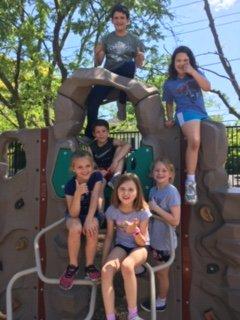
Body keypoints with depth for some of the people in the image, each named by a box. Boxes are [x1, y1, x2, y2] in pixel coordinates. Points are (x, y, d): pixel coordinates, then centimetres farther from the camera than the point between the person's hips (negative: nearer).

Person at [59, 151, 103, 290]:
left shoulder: (97, 176, -17)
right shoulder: (70, 185, -20)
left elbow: (95, 198, -25)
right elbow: (74, 214, -24)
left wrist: (89, 220, -38)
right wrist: (78, 193, -39)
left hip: (92, 213, 1)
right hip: (74, 215, 0)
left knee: (92, 229, -32)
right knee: (76, 228, -34)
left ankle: (90, 265, -10)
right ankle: (73, 265, -13)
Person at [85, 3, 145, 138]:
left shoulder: (134, 40, 8)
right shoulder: (106, 39, 11)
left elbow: (139, 64, 6)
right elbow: (98, 63, 9)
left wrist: (140, 58, -17)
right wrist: (97, 54, -13)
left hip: (125, 76, -1)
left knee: (130, 64, -36)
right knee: (92, 99, -24)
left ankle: (122, 102, -19)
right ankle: (90, 135, -11)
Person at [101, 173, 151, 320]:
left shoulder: (143, 212, -17)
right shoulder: (112, 210, -11)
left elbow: (142, 242, -12)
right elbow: (109, 236, 2)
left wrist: (135, 231, -34)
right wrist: (104, 261, -1)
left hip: (140, 247, -3)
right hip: (121, 246, 3)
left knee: (126, 265, -37)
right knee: (106, 271, -29)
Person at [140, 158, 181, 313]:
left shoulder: (172, 192, -22)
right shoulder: (153, 190, 0)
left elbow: (175, 220, -27)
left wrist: (156, 208, -26)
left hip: (165, 242, -6)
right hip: (155, 239, 6)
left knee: (162, 273, 12)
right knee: (161, 271, 22)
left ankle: (161, 302, 32)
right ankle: (161, 298, 41)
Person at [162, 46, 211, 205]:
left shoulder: (197, 73, 13)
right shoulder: (169, 83, 11)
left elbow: (207, 87, -5)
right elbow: (169, 103, 20)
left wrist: (192, 72, -9)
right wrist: (170, 119, 6)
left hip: (203, 113, 5)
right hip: (186, 112, -5)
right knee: (194, 141, -32)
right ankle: (190, 181, -31)